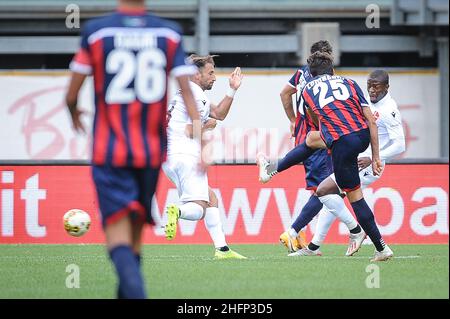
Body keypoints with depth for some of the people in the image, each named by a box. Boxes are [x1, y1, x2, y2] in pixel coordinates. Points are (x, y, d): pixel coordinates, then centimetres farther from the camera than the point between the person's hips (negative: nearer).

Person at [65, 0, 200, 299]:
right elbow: (186, 90, -7)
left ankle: (135, 289, -36)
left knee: (117, 230, -11)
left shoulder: (96, 31, -4)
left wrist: (74, 113, 23)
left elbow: (72, 96, 0)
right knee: (136, 231, 17)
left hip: (109, 153, -3)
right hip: (152, 152, 3)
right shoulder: (169, 33, 2)